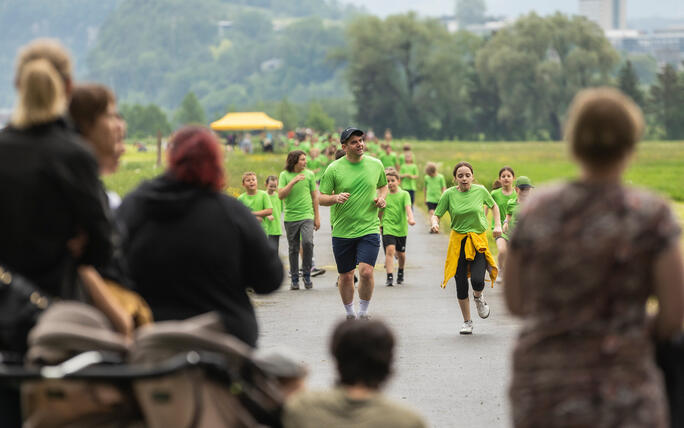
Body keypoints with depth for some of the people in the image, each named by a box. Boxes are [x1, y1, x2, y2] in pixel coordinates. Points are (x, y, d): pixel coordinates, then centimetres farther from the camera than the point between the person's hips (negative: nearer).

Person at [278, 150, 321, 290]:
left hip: (307, 216, 0)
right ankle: (294, 279, 15)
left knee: (308, 242, -21)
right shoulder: (284, 175, 2)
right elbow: (281, 195, -8)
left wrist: (317, 217, 9)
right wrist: (293, 181, -18)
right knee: (293, 249, 5)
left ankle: (307, 275, -7)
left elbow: (314, 196, 11)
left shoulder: (309, 174, 5)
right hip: (290, 217, 0)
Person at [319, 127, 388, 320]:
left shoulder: (376, 164, 4)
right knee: (346, 276, 8)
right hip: (342, 231, 0)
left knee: (366, 272, -16)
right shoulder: (334, 168, -4)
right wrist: (336, 198, -22)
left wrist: (381, 198, 2)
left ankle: (363, 313, 2)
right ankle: (350, 315, 29)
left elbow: (383, 185, 23)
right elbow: (321, 198, -1)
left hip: (369, 229, 0)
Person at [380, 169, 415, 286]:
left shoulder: (404, 194, 0)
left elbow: (408, 207, -16)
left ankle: (401, 272, 41)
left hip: (401, 228, 0)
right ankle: (389, 277, -22)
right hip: (387, 228, 0)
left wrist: (410, 219, -33)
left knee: (401, 253, 12)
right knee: (390, 250, -19)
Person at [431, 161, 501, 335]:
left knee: (477, 280, -19)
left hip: (478, 240, 0)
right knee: (461, 284, 0)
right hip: (458, 241, 0)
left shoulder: (480, 190, 0)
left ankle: (479, 298, 18)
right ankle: (467, 322, 18)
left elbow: (494, 206, 18)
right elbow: (436, 215, 1)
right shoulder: (449, 194, -3)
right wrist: (435, 223, -22)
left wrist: (498, 225, 6)